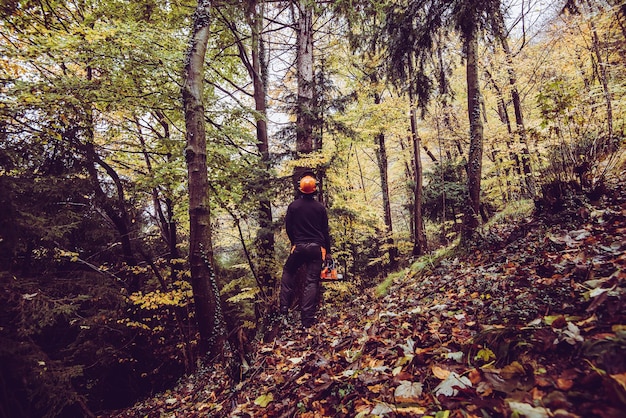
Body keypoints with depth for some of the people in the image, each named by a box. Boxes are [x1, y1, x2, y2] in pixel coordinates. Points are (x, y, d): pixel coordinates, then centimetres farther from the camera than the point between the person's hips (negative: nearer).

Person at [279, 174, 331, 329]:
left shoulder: (293, 206, -2)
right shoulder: (320, 207, -2)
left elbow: (288, 227, 4)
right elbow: (325, 231, 3)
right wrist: (327, 250, 11)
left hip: (299, 246, 0)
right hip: (316, 247, 0)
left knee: (288, 272, 23)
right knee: (312, 281, 2)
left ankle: (284, 307, 17)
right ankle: (307, 318, 3)